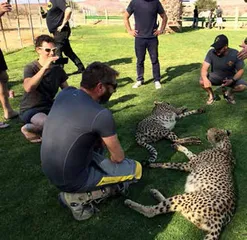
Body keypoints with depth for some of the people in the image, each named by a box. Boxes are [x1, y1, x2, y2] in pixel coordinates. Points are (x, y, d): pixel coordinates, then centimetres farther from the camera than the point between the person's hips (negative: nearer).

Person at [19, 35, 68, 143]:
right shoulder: (30, 68, -13)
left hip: (49, 107, 6)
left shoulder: (58, 69, 2)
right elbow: (28, 88, -33)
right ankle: (28, 129, -1)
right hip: (30, 110, -6)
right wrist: (45, 67, -38)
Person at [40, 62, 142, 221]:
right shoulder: (101, 114, -24)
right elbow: (118, 157, -11)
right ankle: (79, 197, 2)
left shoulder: (65, 93, -4)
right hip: (71, 179, -7)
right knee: (136, 169, 3)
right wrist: (115, 157, 13)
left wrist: (104, 139, 10)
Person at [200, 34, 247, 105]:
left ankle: (228, 93, 8)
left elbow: (240, 70, -14)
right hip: (215, 77, 0)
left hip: (230, 78, 0)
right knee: (202, 82, -29)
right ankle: (211, 95, 3)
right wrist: (205, 79, -45)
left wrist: (232, 80, -34)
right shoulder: (211, 52, -19)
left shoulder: (235, 54, -20)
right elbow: (204, 68, -23)